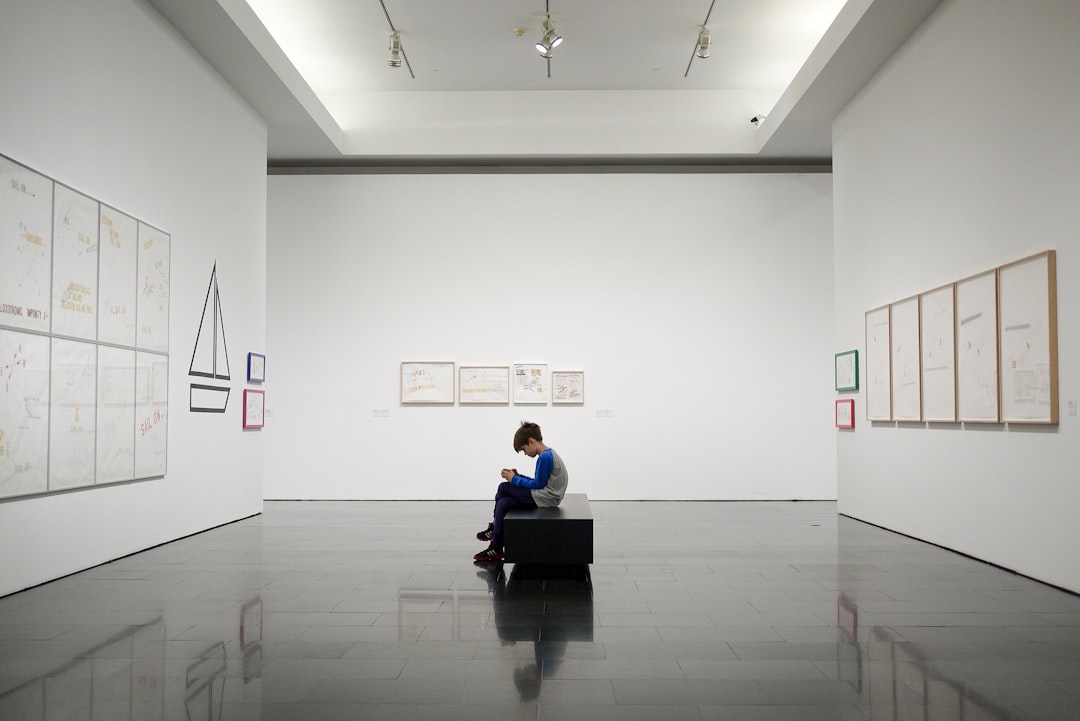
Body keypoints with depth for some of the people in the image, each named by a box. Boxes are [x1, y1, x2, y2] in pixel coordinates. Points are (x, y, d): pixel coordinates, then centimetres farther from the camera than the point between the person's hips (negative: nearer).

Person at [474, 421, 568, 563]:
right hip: (546, 496, 10)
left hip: (545, 498, -10)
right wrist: (518, 476, 10)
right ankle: (496, 548, 6)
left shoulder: (545, 457, -16)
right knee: (504, 503, 2)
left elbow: (538, 484, -15)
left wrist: (514, 479, -5)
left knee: (504, 487, -8)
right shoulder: (548, 454, 15)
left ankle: (494, 529, 8)